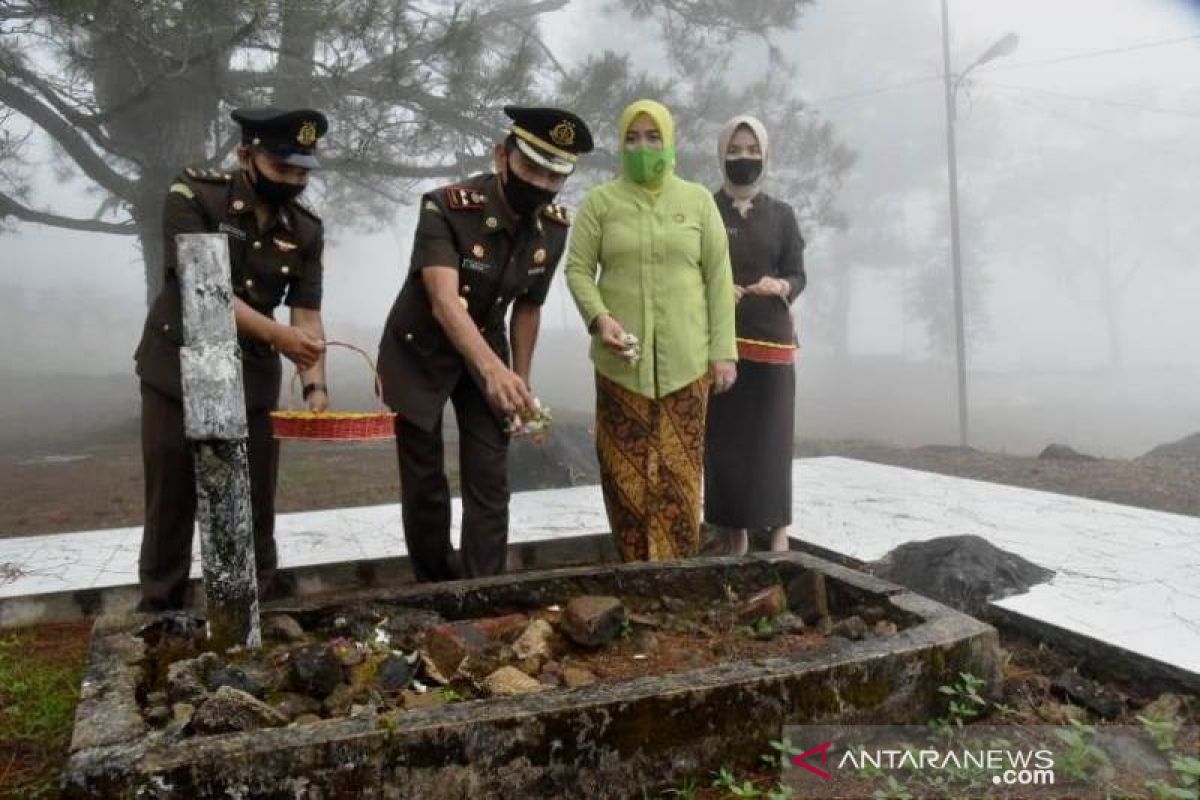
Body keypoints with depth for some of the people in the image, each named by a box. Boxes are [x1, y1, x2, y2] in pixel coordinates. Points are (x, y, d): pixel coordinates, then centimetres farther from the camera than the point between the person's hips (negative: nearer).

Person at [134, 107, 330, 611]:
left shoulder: (306, 231, -1)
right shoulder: (193, 196, -11)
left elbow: (307, 316, -5)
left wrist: (315, 386, -20)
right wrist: (275, 333, -32)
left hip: (252, 379, 3)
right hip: (176, 372, -2)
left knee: (255, 503, 6)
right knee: (170, 502, 5)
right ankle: (159, 609, 22)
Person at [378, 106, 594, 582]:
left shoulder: (553, 227, -12)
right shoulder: (445, 208, -28)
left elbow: (527, 307, 2)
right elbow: (444, 302, -41)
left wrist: (520, 383, 5)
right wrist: (494, 370, -56)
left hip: (485, 352, 4)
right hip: (418, 352, -3)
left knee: (490, 481, -2)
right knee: (423, 481, 6)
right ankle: (436, 590, 26)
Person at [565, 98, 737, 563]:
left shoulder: (698, 200, 8)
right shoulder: (599, 201, 7)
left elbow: (719, 278, 6)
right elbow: (578, 268, 4)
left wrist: (723, 351, 1)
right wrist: (599, 317, -15)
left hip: (685, 359, 0)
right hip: (622, 359, 0)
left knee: (679, 472, 1)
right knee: (627, 472, 1)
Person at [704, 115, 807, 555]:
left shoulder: (781, 214, 9)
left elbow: (798, 277, 5)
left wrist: (778, 287, -17)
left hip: (771, 339, 1)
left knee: (770, 437, -3)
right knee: (723, 436, -3)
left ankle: (778, 528, 6)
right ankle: (733, 531, 5)